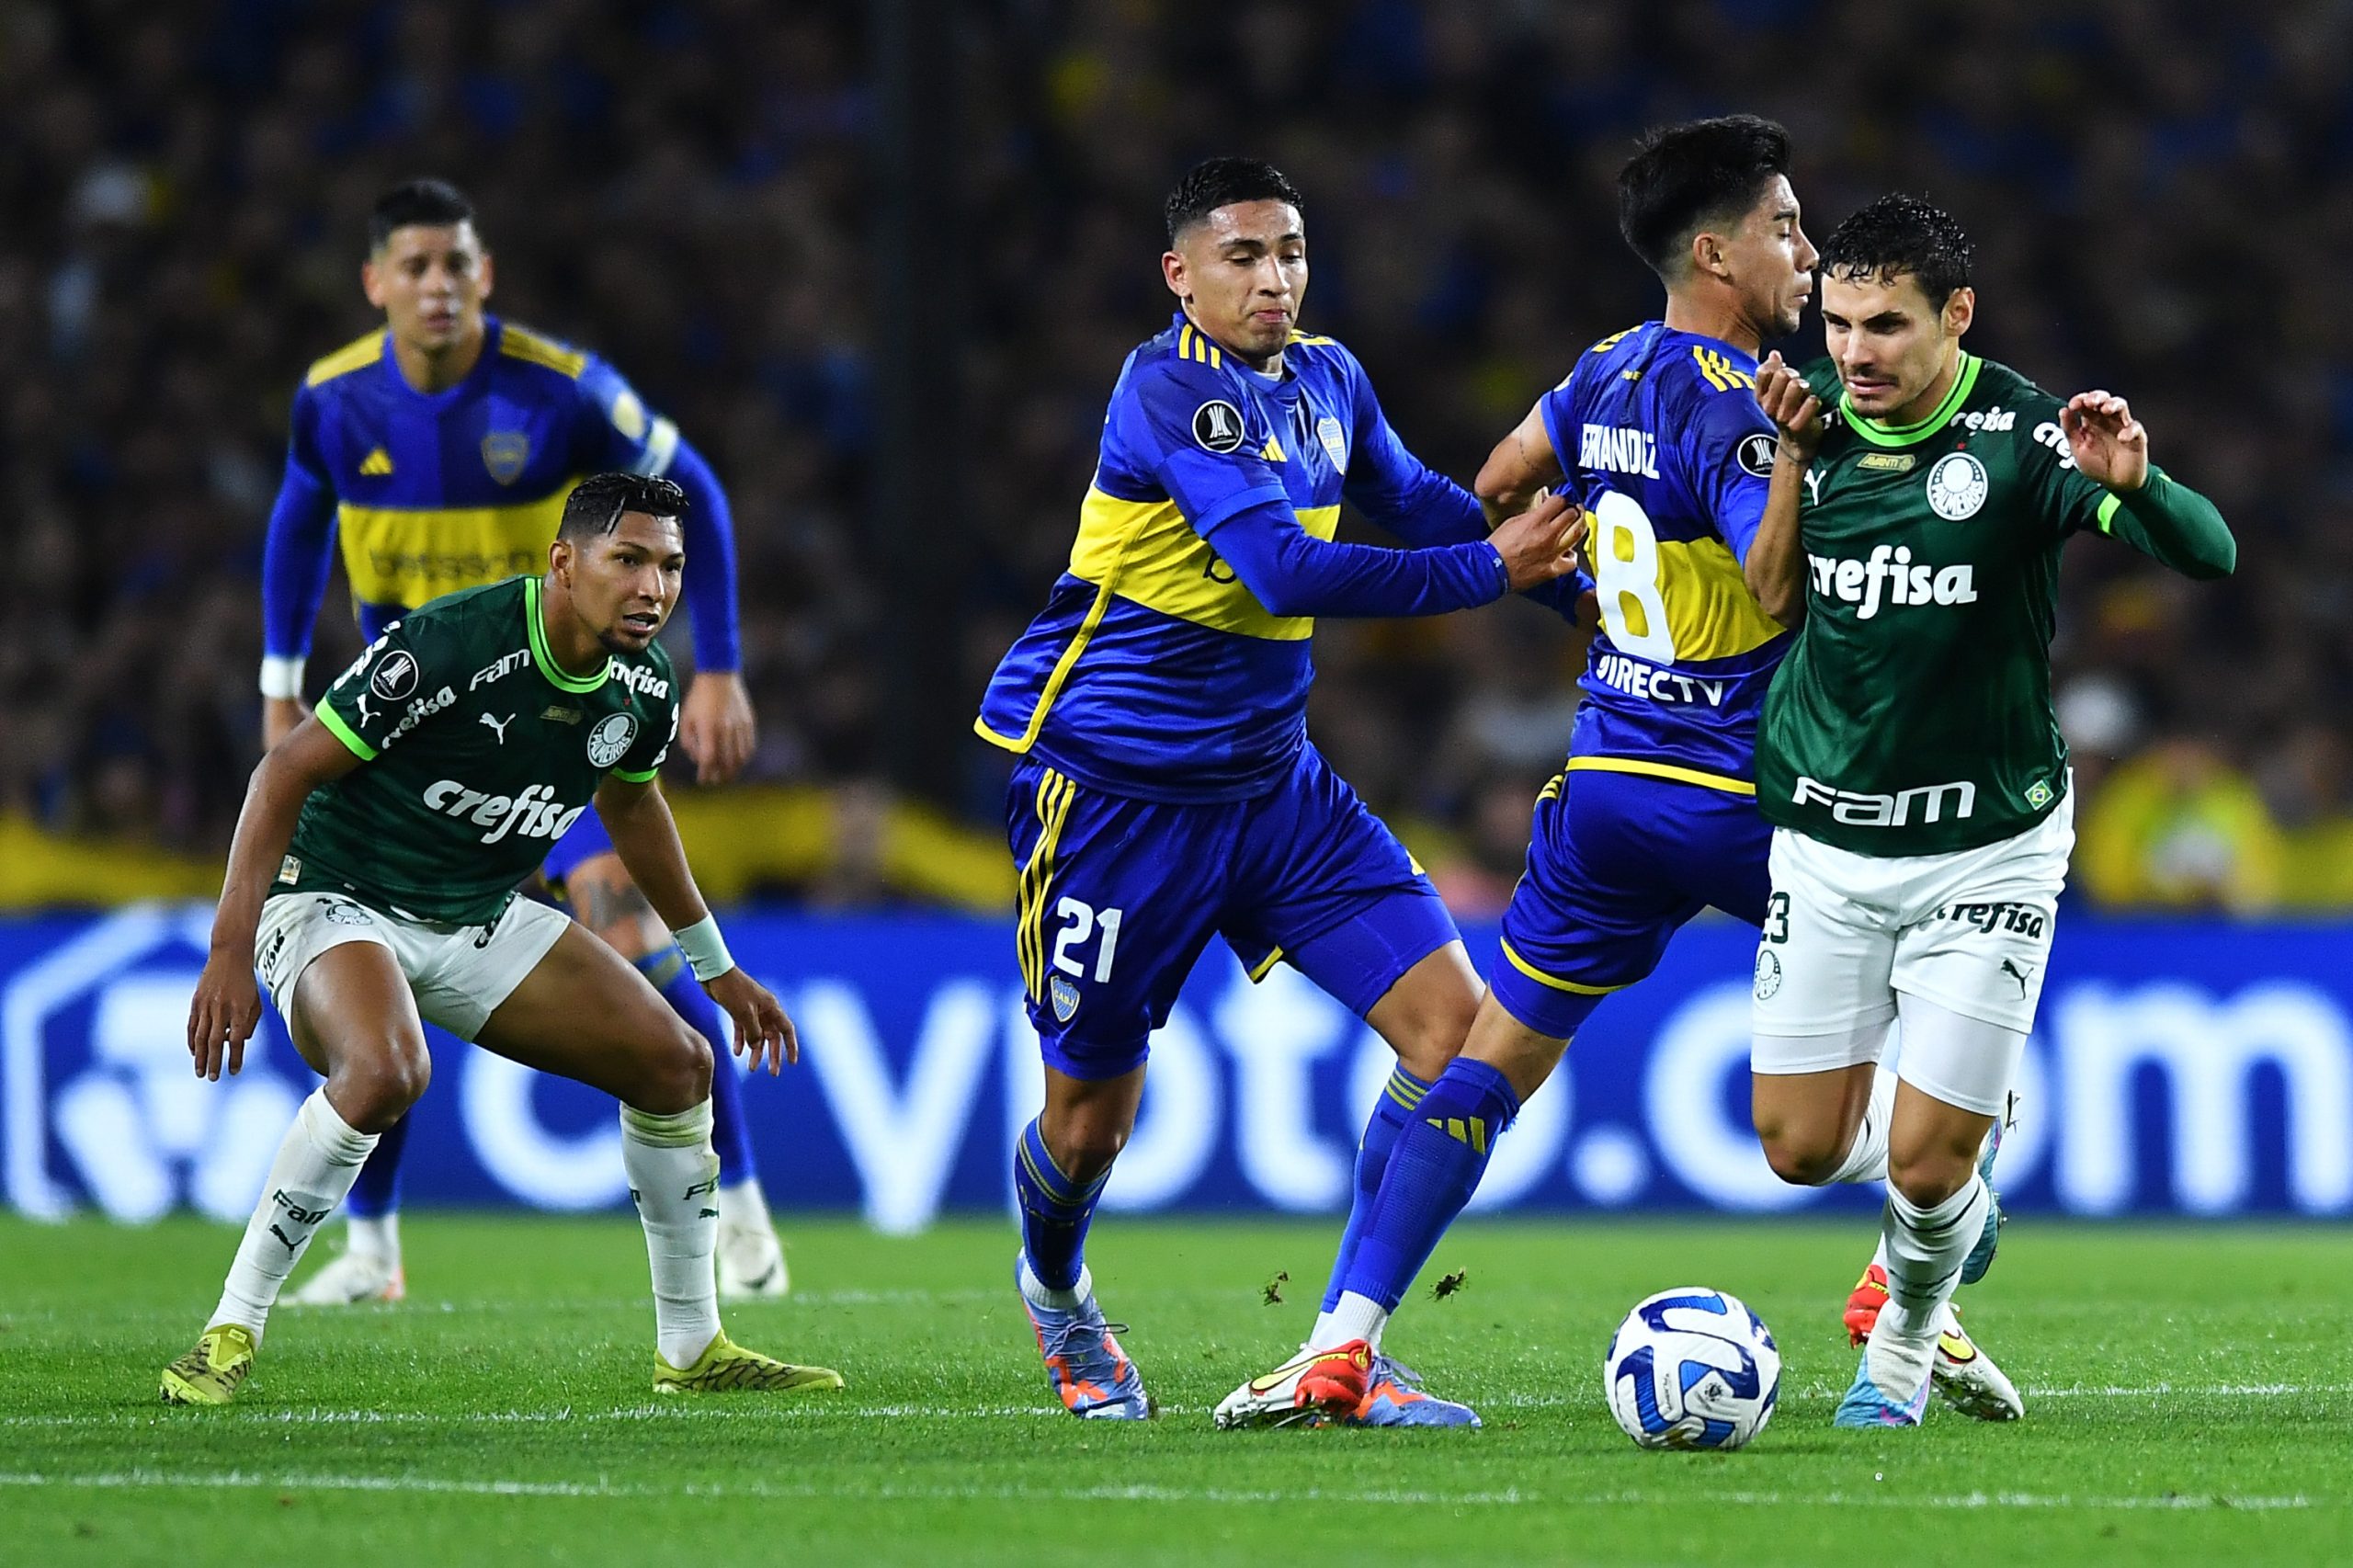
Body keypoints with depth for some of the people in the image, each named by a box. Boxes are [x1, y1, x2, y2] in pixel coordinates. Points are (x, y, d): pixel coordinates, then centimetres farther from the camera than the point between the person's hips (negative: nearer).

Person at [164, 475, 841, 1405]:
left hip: (482, 922, 8)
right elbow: (289, 770, -22)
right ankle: (229, 1336, -26)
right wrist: (229, 954, -26)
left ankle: (692, 1351, 15)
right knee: (385, 1073, -37)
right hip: (340, 901, -8)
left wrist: (718, 968, 27)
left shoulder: (644, 690, -4)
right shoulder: (446, 647, -27)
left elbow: (630, 802, 20)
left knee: (676, 1064, 1)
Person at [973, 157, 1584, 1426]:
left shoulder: (1326, 379, 6)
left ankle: (1345, 1352, -4)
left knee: (1454, 1025, -9)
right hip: (1111, 788, -7)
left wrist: (1550, 546, 9)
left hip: (1271, 784, 7)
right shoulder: (1168, 389, -19)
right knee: (1092, 1119, 5)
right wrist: (1489, 569, -27)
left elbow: (1411, 499, 25)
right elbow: (1288, 570, -28)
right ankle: (1055, 1294, 41)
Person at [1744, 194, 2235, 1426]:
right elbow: (1771, 599, 4)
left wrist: (2132, 482, -44)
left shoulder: (2021, 435, -15)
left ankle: (1905, 1340, 25)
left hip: (1985, 849, -4)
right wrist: (1792, 451, -9)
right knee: (1800, 1149, 2)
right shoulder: (1817, 412, -1)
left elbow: (2209, 554, -23)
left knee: (1927, 1166, -7)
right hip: (1825, 839, 4)